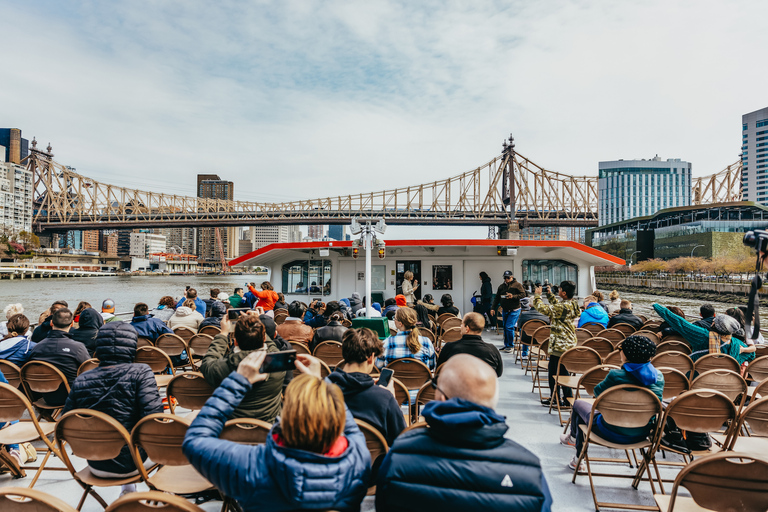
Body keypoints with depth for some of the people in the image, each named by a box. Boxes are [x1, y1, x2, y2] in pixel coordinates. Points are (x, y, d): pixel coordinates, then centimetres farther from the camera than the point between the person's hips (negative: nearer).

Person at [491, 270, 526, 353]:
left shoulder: (517, 285, -4)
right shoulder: (501, 286, 11)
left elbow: (523, 294, -10)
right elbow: (497, 298, 13)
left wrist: (513, 296, -22)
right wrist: (493, 308, 6)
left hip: (514, 310, -6)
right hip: (505, 310, 6)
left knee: (509, 327, -13)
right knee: (505, 327, 10)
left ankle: (511, 346, 0)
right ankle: (506, 345, 21)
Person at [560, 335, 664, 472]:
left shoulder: (616, 376, -25)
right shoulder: (659, 377, -8)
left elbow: (597, 392, -5)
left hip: (613, 433, -6)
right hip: (641, 435, 6)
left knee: (578, 404, 23)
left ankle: (574, 441, 51)